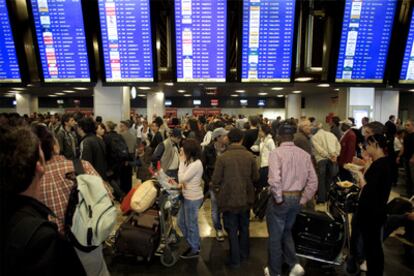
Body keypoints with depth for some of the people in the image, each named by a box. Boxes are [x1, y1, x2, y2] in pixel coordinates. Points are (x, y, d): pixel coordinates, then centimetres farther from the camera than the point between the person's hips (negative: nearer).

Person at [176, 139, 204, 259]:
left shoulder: (196, 164, -23)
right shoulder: (191, 162, 7)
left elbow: (182, 178, -22)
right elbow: (184, 178, 13)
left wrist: (182, 161, -17)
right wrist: (181, 184, -10)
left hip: (193, 199, -10)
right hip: (188, 197, 10)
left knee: (191, 225, 7)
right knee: (181, 222, 19)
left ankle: (194, 250, 27)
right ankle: (194, 244, 36)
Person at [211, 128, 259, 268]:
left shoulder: (222, 157, -17)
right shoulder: (250, 156, -10)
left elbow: (215, 179, -12)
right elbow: (256, 177, -1)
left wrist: (218, 191, 8)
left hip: (229, 199, -3)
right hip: (246, 198, 3)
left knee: (232, 230, 12)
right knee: (244, 227, 22)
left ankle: (235, 260, 23)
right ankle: (244, 254, 38)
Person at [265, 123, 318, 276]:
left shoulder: (276, 153, -18)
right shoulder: (304, 154, -1)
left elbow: (274, 180, -29)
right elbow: (313, 181, -1)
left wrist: (278, 198, -14)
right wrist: (302, 200, 7)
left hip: (281, 198, -5)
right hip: (296, 199, 6)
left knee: (275, 236, 14)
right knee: (286, 231, 29)